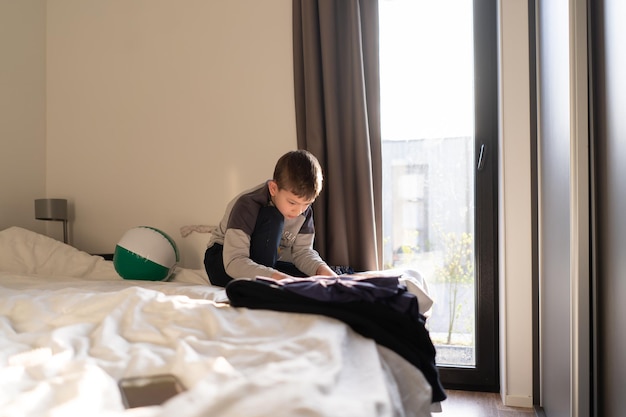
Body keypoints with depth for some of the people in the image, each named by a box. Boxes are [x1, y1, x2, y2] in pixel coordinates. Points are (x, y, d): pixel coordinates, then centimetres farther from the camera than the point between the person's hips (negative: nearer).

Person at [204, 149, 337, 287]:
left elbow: (302, 250, -8)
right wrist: (276, 277, -49)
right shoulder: (247, 205, -29)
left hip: (266, 264, 6)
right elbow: (233, 263, -36)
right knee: (272, 219, -31)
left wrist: (321, 268, -30)